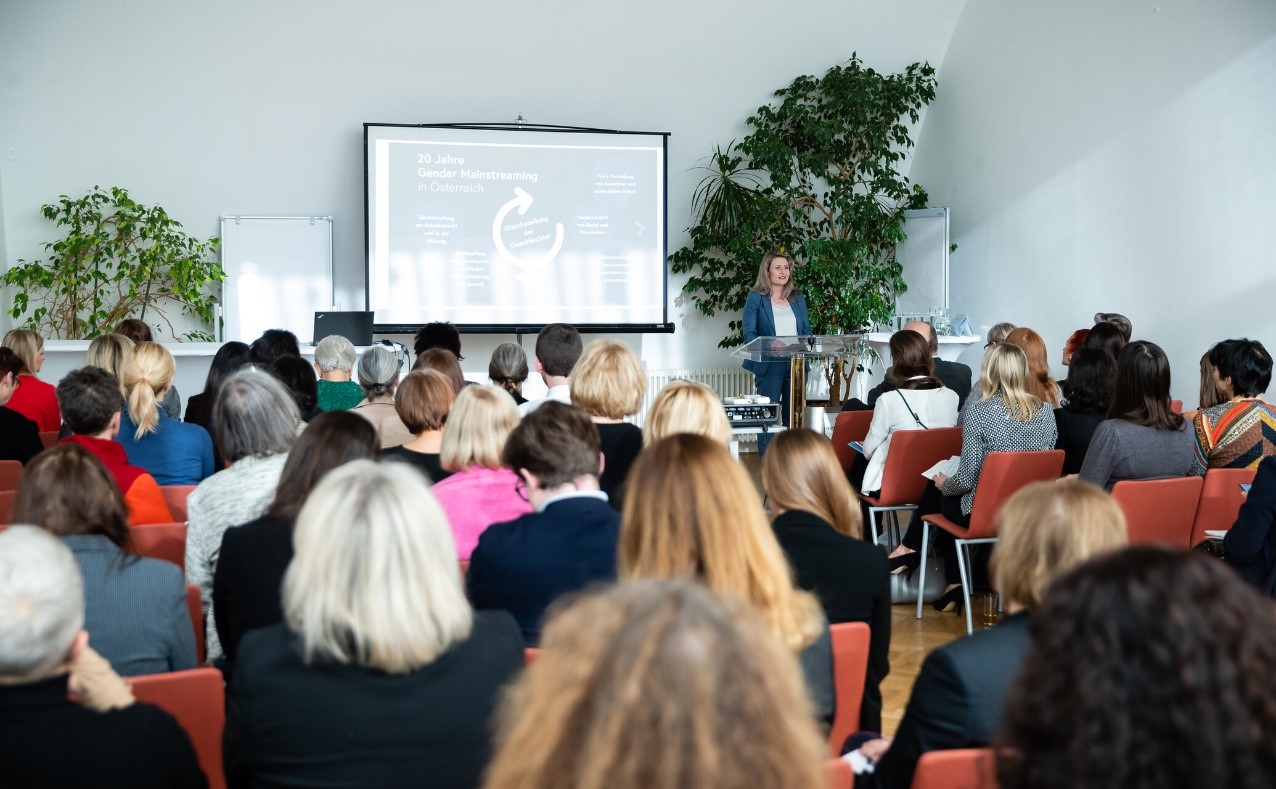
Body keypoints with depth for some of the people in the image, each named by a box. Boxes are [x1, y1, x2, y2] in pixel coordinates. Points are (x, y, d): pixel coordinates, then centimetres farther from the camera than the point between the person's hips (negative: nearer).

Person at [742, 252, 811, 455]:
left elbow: (807, 330, 15)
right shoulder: (756, 298, 1)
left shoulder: (798, 299, 15)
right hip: (769, 364, -4)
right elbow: (749, 334, -6)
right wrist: (769, 345, -25)